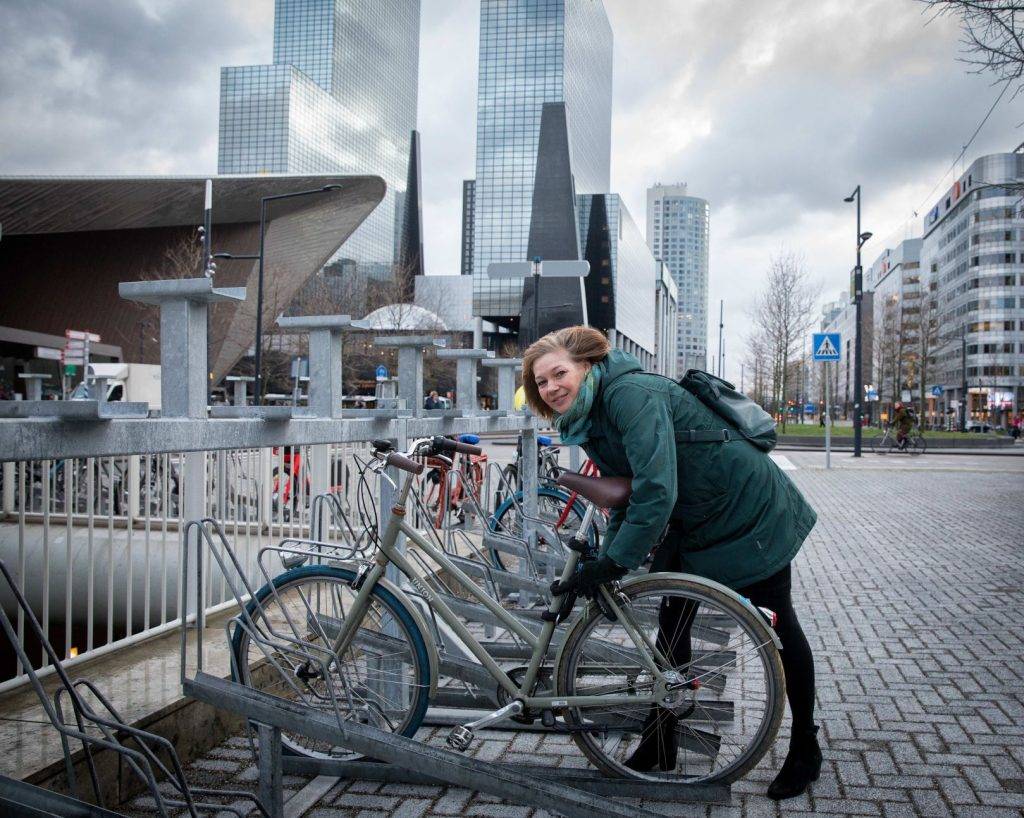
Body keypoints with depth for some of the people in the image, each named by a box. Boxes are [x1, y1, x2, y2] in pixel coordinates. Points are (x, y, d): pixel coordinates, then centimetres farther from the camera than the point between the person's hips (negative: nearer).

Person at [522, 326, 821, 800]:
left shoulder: (630, 393, -28)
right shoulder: (588, 424, 1)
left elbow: (656, 492, -36)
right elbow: (624, 499, 6)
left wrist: (611, 564, -33)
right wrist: (604, 565, -5)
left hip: (751, 513, -8)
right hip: (693, 524, 8)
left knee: (778, 627, 7)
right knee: (671, 623, 8)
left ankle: (806, 748, 25)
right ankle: (659, 742, 22)